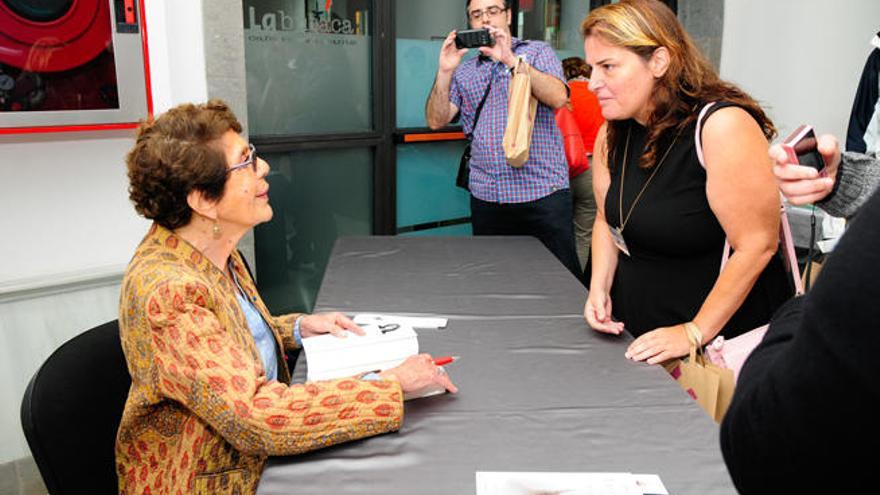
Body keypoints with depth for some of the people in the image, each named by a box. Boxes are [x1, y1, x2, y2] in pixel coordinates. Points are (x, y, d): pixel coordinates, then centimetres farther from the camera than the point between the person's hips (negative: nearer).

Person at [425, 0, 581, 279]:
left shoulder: (537, 52, 9)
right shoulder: (464, 72, 16)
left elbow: (558, 98, -9)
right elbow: (436, 121, 6)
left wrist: (511, 59, -15)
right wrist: (445, 71, -7)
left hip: (543, 192, -3)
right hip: (486, 196, 3)